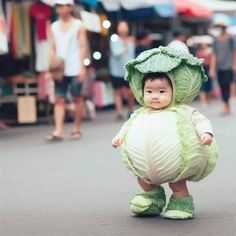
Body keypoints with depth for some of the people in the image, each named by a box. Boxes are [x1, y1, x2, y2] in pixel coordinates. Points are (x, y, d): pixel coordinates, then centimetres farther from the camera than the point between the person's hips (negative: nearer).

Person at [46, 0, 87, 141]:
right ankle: (58, 131, -10)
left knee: (77, 98, 4)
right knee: (59, 99, -5)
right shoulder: (54, 26, 13)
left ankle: (76, 129, 13)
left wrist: (82, 67, -12)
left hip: (75, 69, -3)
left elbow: (83, 47, -3)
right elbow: (53, 49, 13)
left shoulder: (78, 25, 2)